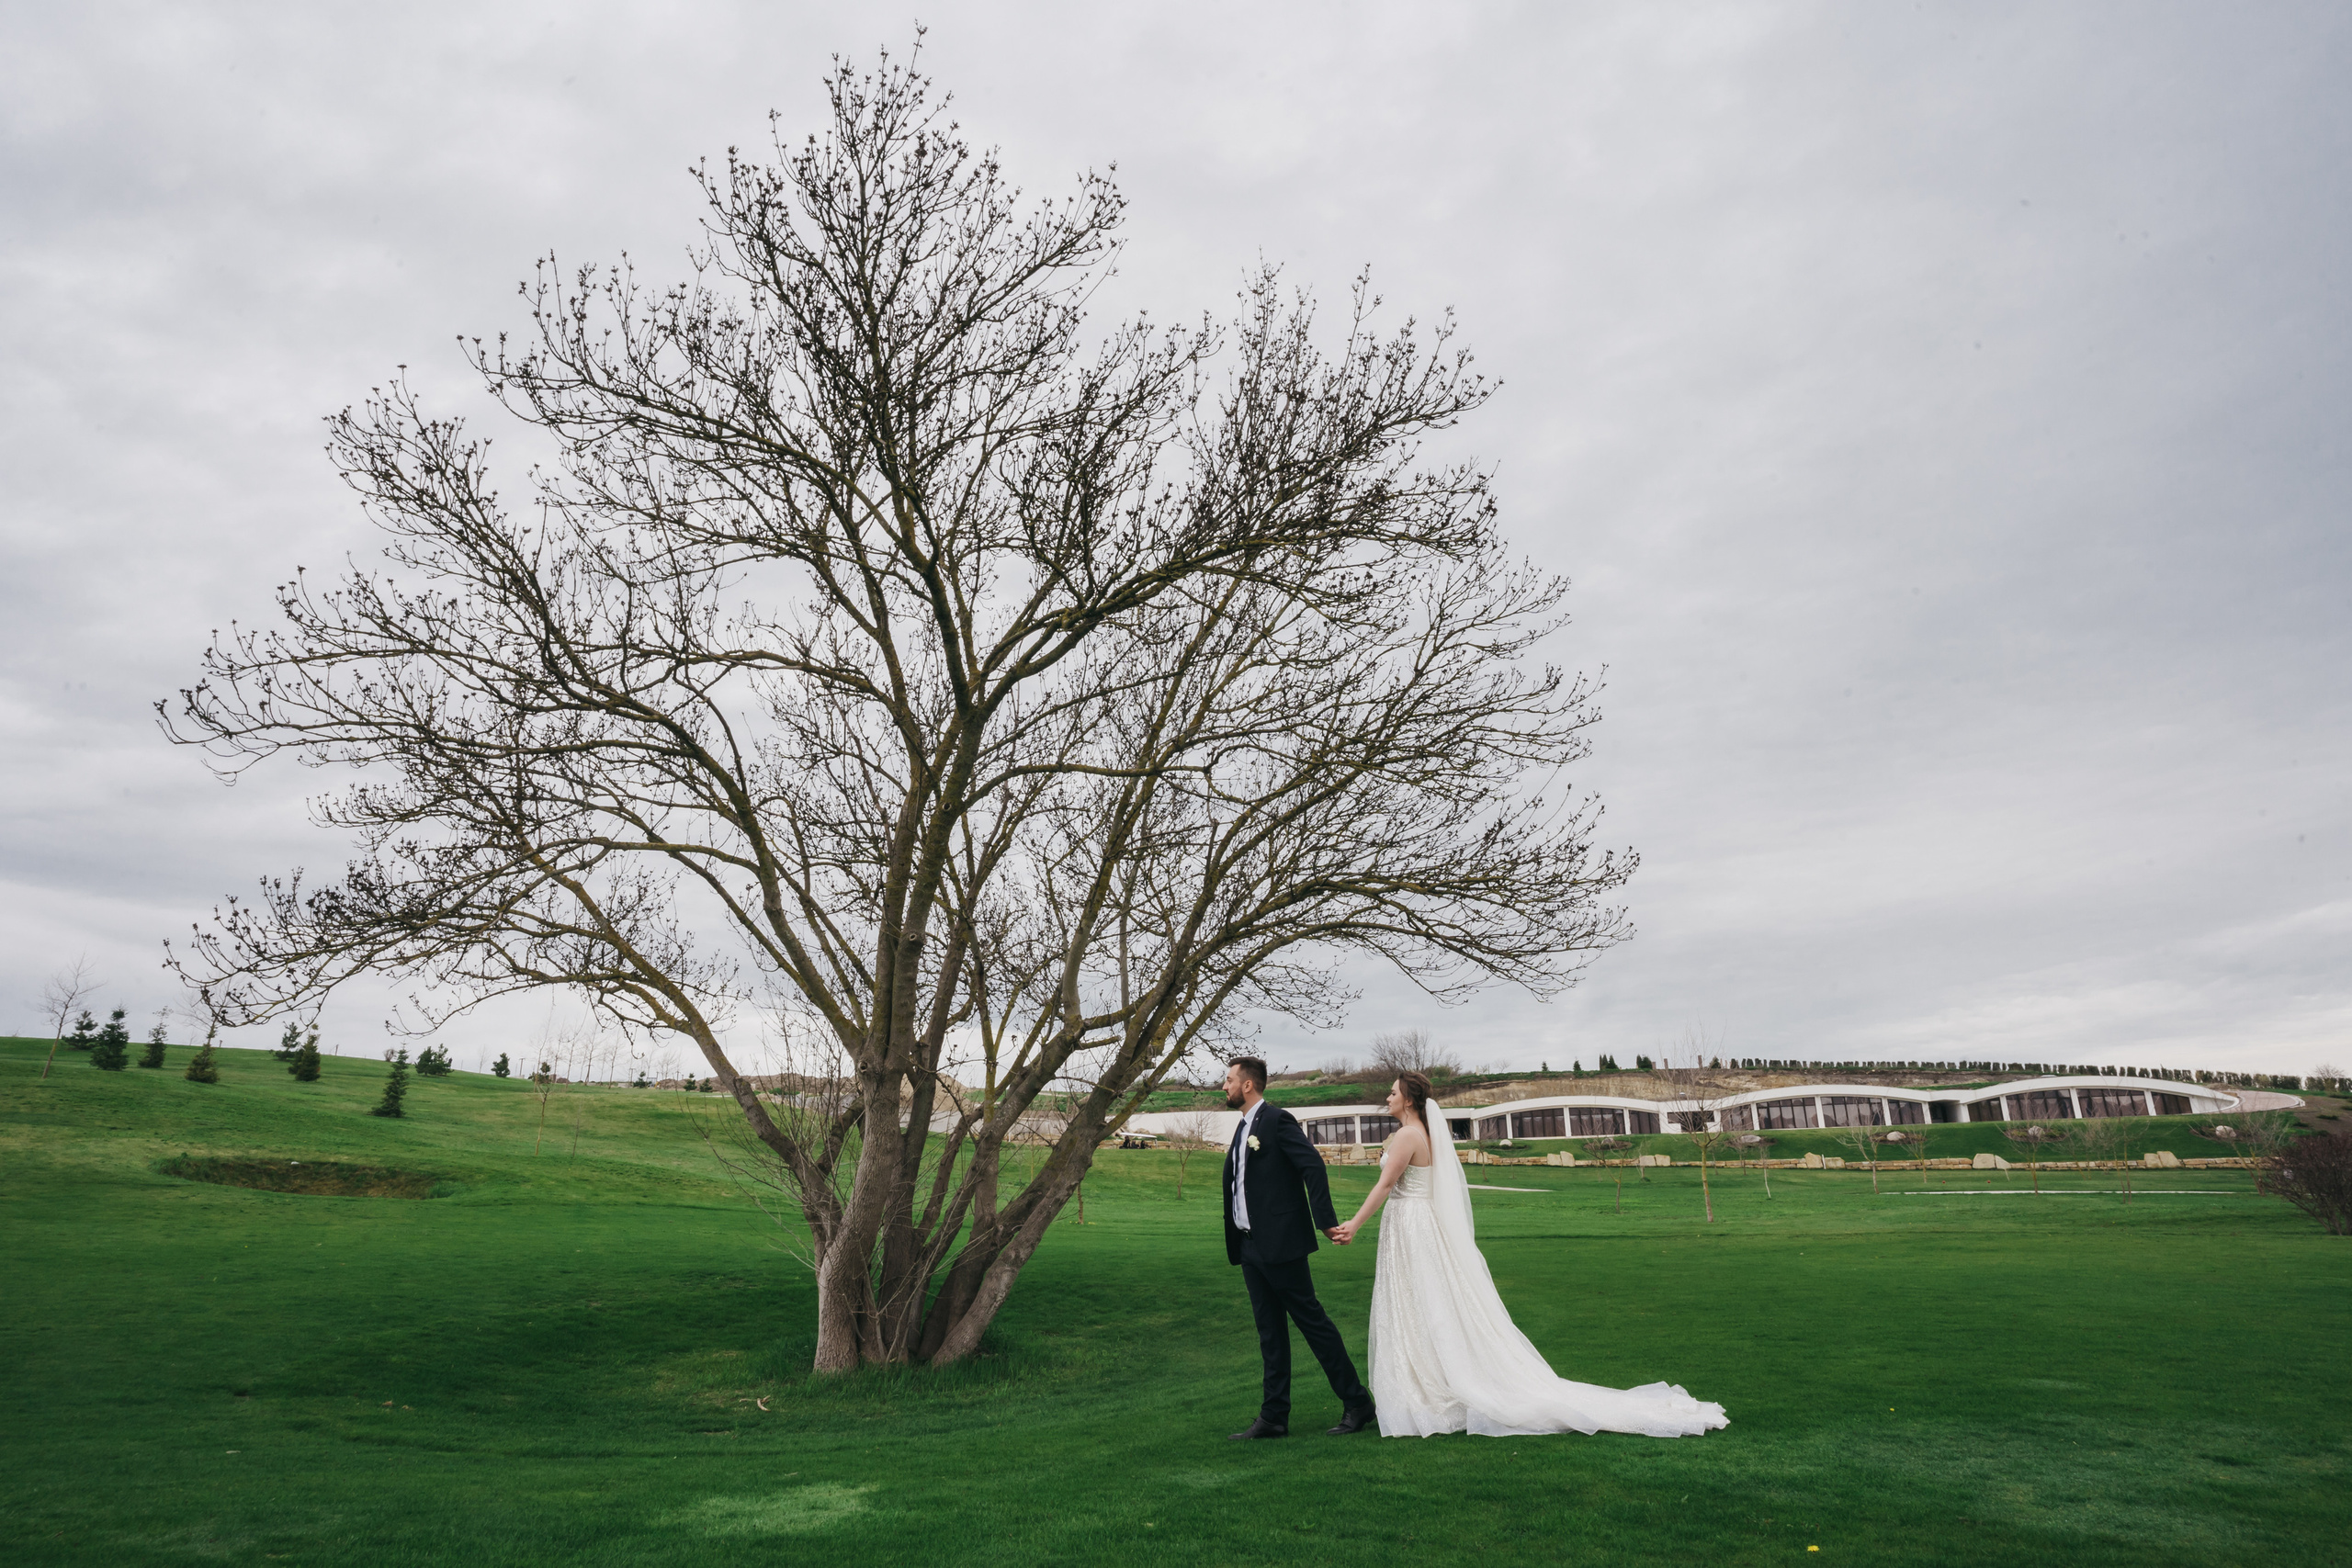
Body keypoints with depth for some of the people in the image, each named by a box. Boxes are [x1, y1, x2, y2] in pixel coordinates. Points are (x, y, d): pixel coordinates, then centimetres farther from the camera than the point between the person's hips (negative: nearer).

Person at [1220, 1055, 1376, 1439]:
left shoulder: (1278, 1120, -11)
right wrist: (1234, 1243, 17)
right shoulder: (1243, 1127, 16)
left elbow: (1313, 1166, -20)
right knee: (1270, 1331, 12)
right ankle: (1274, 1417, 18)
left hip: (1281, 1244, -9)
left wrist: (1326, 1220, -26)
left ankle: (1357, 1403, 9)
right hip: (1251, 1246, 9)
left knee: (1311, 1320, -2)